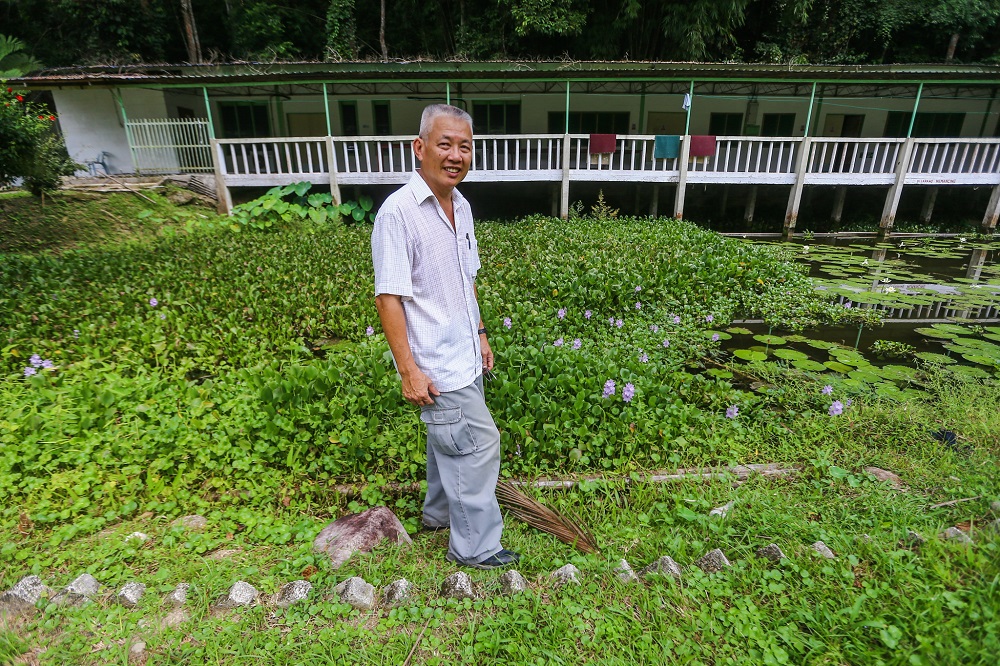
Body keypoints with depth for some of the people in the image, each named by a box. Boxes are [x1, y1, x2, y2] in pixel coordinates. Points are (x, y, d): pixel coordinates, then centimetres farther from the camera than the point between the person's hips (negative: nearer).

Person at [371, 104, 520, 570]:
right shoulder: (398, 212, -19)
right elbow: (388, 297, -20)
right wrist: (409, 370, -20)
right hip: (437, 364, -8)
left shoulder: (461, 206, 6)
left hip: (464, 355, 8)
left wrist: (479, 334, 17)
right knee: (479, 443, -1)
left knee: (449, 439, 22)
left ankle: (439, 511, 44)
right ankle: (474, 546, 20)